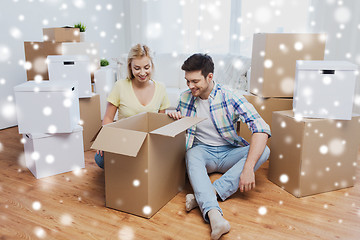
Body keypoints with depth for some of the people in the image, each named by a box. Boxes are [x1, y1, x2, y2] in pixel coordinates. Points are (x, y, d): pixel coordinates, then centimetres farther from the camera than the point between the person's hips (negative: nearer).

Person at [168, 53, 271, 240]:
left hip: (229, 152, 0)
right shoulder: (185, 98, 1)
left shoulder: (230, 98, -13)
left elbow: (261, 129, -24)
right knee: (192, 155, -34)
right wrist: (174, 116, -7)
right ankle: (213, 214, -53)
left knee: (264, 151, -28)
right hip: (202, 150, 1)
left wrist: (248, 168, -34)